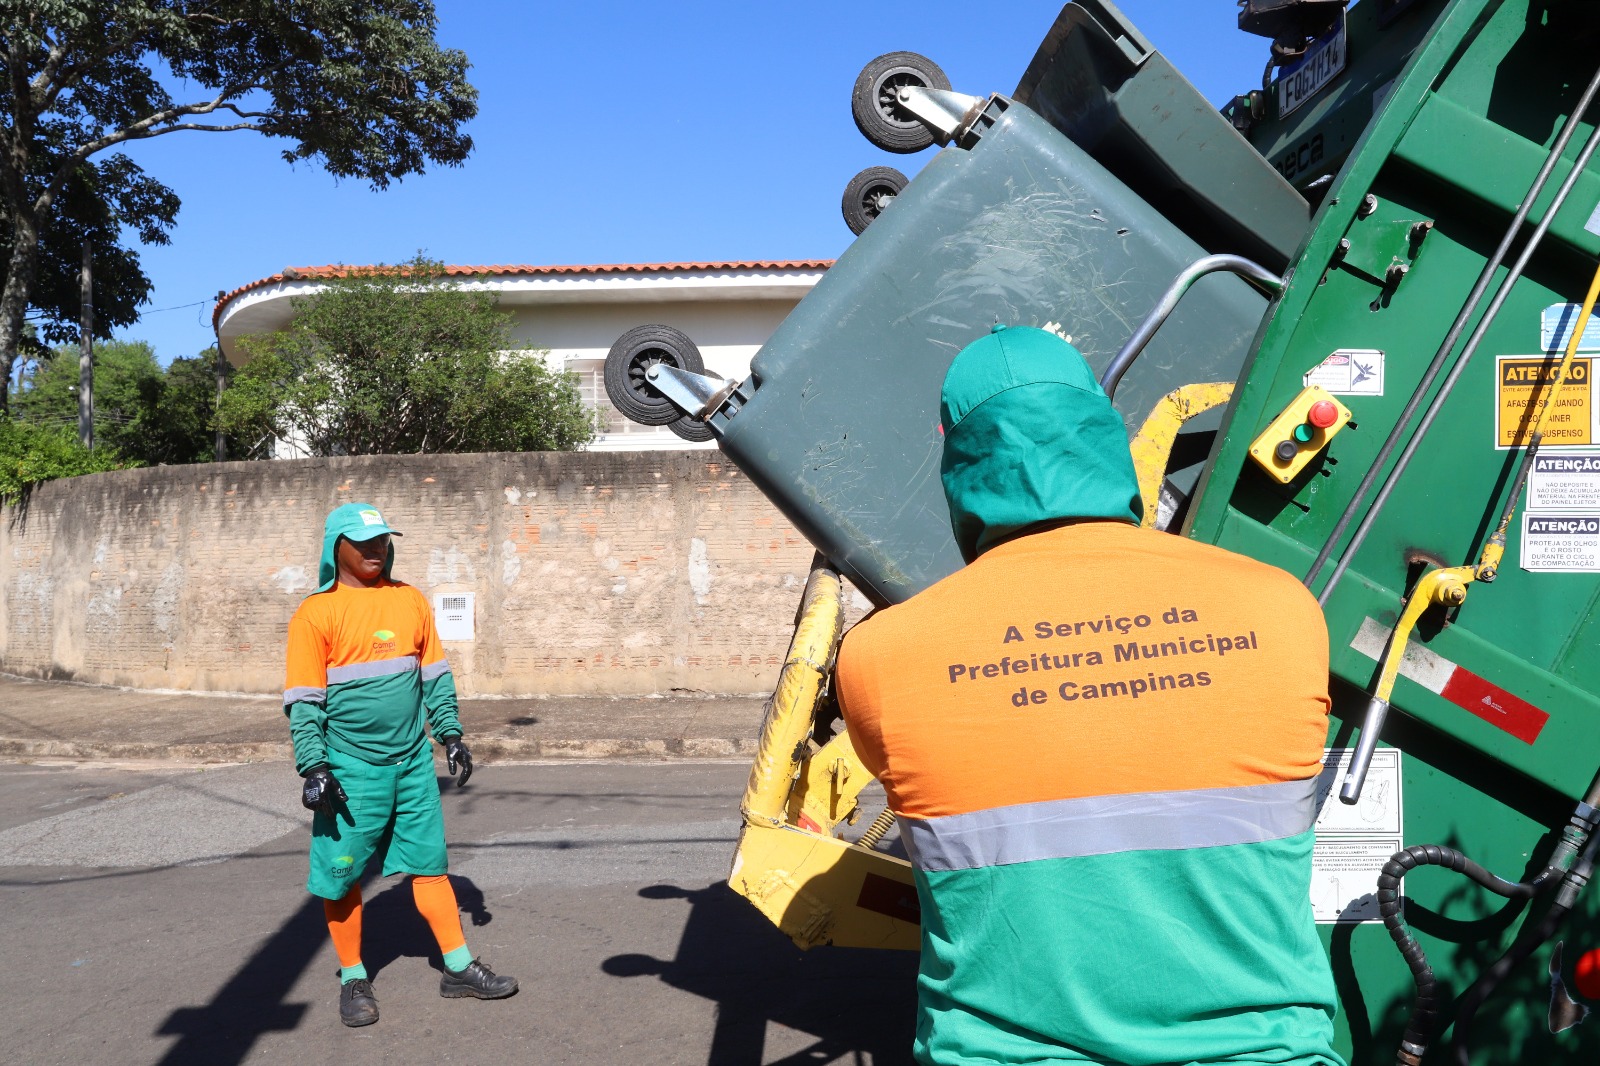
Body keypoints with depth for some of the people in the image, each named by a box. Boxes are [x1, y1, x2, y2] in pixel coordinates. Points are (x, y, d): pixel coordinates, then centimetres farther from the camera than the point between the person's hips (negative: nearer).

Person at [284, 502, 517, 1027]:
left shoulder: (410, 600, 7)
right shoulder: (316, 612, -6)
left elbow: (435, 675, 14)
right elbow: (303, 700, -7)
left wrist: (449, 732, 11)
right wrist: (312, 767, -12)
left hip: (413, 762, 4)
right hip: (350, 768, -3)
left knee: (430, 863, 9)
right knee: (342, 875, 6)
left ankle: (459, 968, 19)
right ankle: (353, 979, 24)